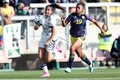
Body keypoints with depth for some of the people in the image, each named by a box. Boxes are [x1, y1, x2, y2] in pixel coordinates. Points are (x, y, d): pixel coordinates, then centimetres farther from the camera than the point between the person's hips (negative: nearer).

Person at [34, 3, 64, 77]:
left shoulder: (51, 19, -21)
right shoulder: (43, 17, 0)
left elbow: (54, 32, -25)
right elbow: (36, 28, 7)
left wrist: (48, 41, -26)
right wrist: (37, 25, -16)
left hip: (51, 39, -7)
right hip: (44, 37, 7)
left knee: (47, 59, -6)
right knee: (40, 56, -4)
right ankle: (46, 72, 7)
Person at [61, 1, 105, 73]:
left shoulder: (85, 16, -9)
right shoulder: (72, 16, -8)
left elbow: (94, 21, 6)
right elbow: (64, 25, -9)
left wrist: (101, 29, 7)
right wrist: (63, 20, -31)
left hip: (81, 38, -3)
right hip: (73, 37, 3)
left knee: (72, 48, -27)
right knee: (80, 55, 14)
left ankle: (69, 67, -20)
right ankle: (90, 64, 42)